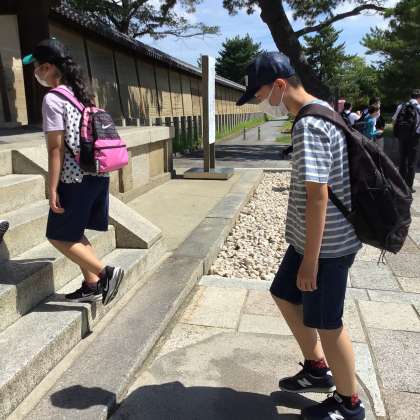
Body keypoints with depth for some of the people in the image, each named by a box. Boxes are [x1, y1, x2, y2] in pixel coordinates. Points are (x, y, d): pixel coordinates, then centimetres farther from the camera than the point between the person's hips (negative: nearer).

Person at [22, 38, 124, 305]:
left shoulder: (52, 99, -11)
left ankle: (106, 273, 1)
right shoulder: (83, 93, 12)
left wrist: (52, 189, -12)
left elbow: (56, 149, -15)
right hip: (98, 174, 8)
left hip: (75, 179, -8)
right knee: (74, 233, 19)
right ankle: (92, 285, 23)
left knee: (58, 236, 6)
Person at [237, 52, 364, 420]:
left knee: (325, 324, 7)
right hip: (310, 237, 10)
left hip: (326, 244, -10)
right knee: (284, 295, 22)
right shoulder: (323, 111, 10)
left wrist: (310, 260, -20)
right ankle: (318, 369, 38)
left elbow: (318, 196, -25)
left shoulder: (308, 125, -22)